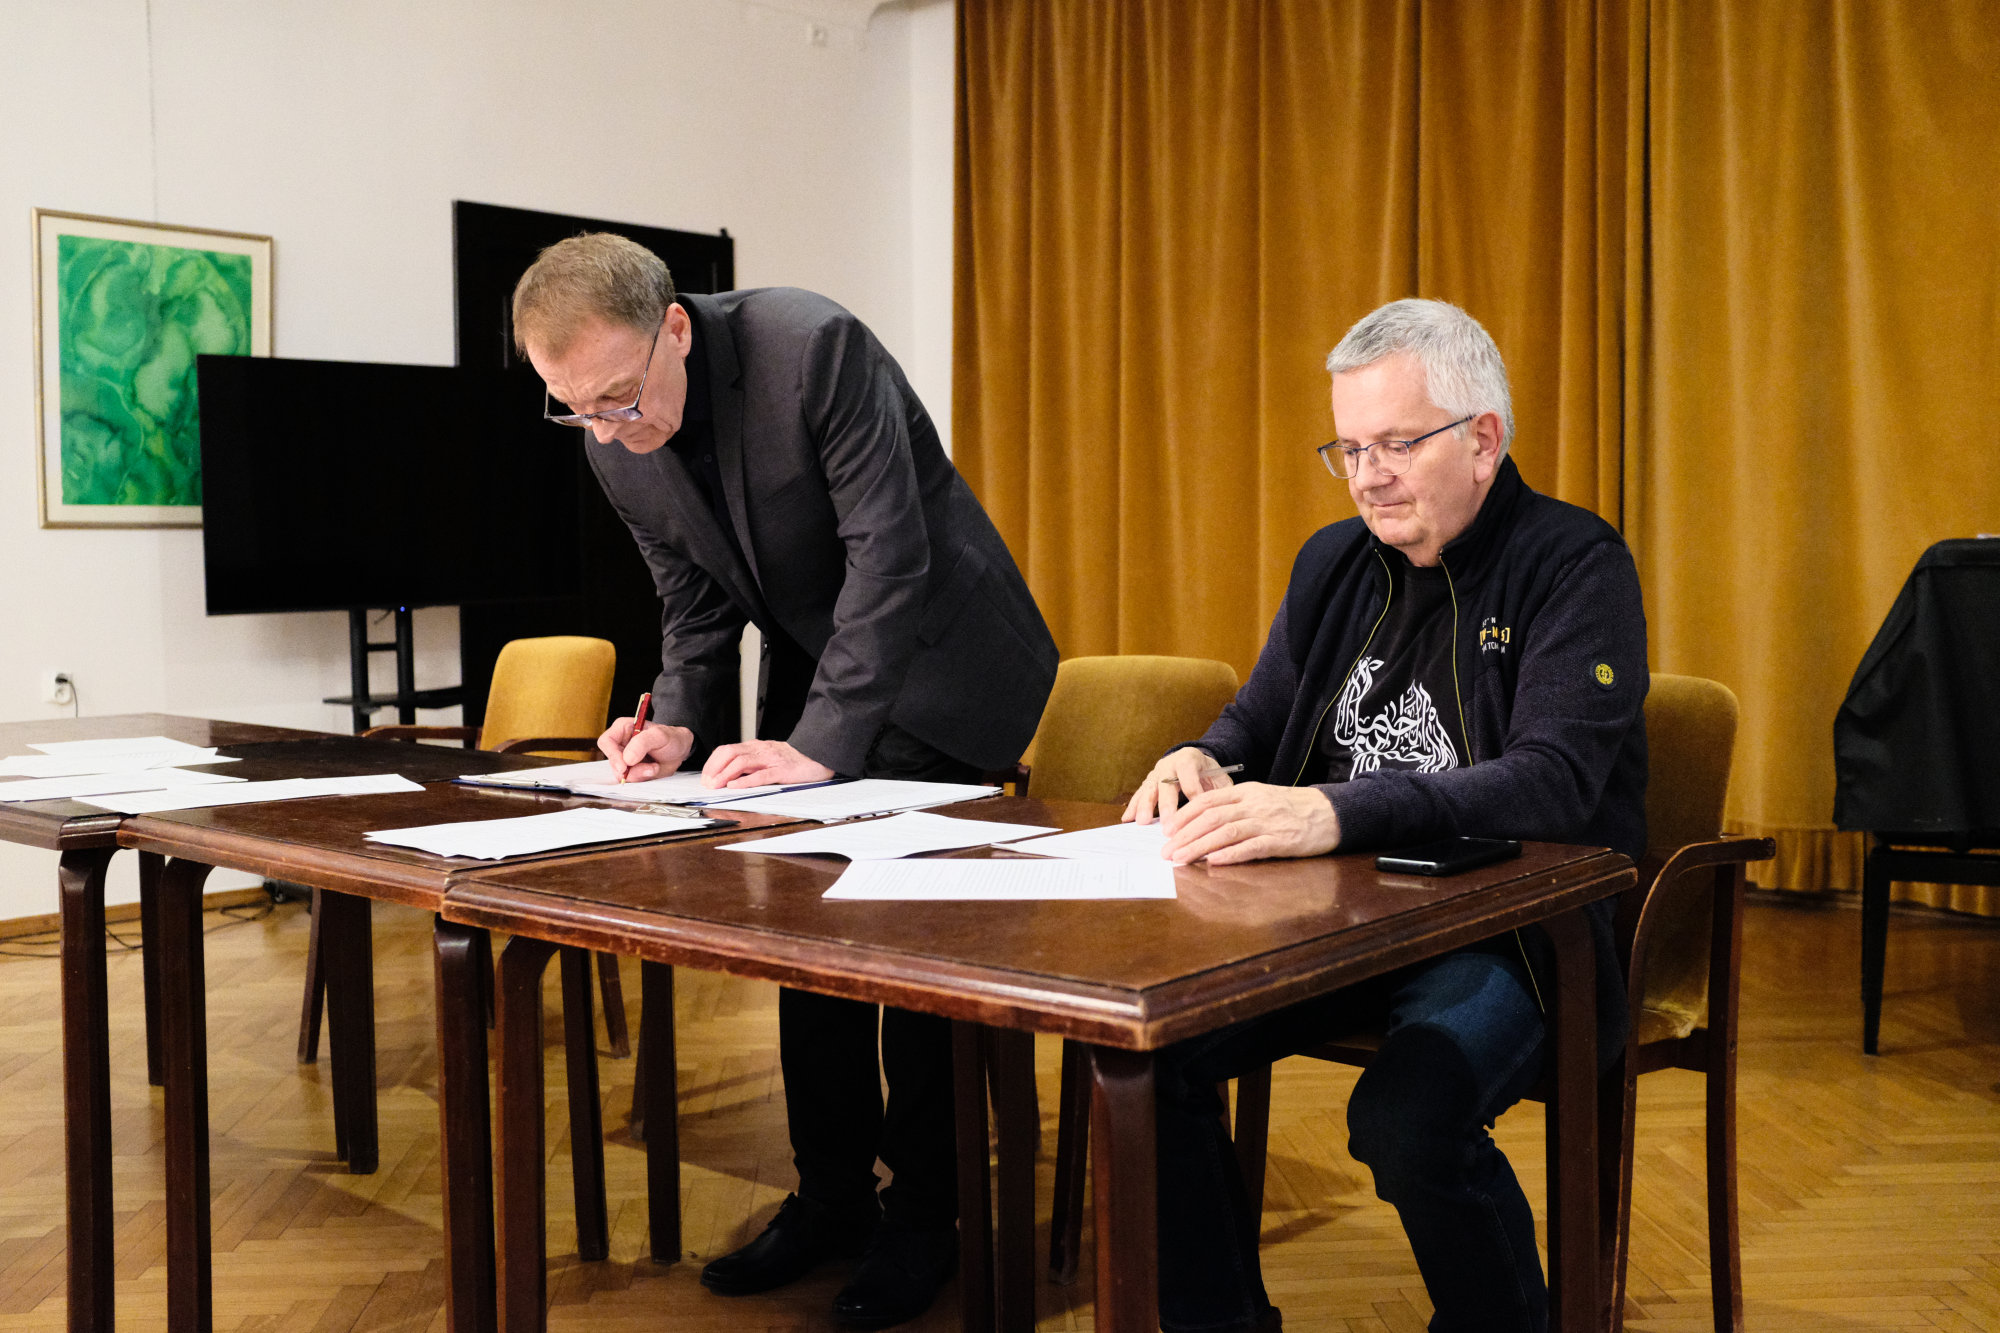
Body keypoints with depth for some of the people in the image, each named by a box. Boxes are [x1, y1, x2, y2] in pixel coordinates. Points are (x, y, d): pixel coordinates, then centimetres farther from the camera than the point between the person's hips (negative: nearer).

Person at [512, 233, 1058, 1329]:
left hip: (934, 662, -6)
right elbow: (695, 600, 5)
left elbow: (889, 555, -29)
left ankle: (924, 1212, 8)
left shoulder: (814, 348, -27)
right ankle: (832, 1196, 20)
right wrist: (677, 721, -13)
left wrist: (820, 743, -32)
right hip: (811, 659, 7)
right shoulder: (615, 443, -6)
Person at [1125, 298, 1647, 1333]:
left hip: (1515, 929, -5)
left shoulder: (1576, 565, -7)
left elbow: (1555, 780, -22)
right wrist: (1201, 765, -7)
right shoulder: (1333, 563, 13)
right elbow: (1257, 721, 20)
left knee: (1407, 1117, -33)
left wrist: (1337, 812, -35)